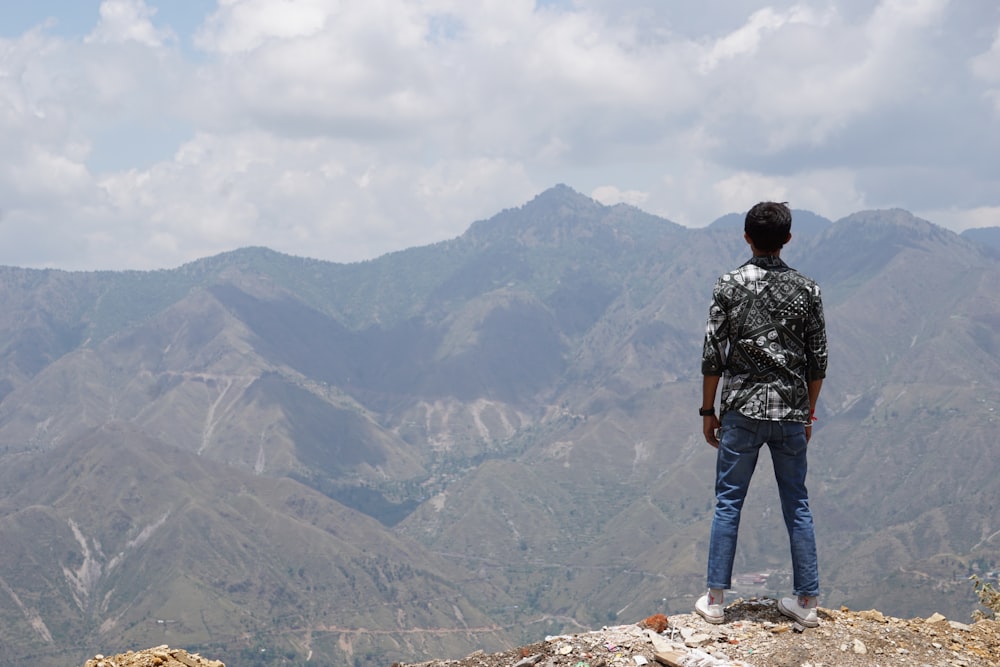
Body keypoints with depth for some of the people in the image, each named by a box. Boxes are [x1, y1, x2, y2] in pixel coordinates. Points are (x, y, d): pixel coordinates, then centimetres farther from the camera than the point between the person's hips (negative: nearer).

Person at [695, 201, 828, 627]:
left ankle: (715, 600, 8)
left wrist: (708, 409, 5)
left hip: (742, 411, -2)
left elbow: (713, 356, -5)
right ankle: (806, 603, 13)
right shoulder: (807, 290, 0)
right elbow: (818, 360, 3)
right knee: (797, 505, 9)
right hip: (791, 415, 2)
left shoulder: (728, 286, -5)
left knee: (728, 503, 6)